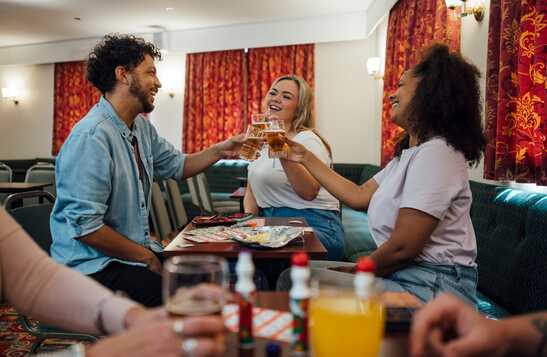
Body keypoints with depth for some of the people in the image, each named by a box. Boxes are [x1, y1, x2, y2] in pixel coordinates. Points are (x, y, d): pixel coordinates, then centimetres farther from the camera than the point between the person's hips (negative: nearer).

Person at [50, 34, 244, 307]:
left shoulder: (141, 126, 7)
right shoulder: (92, 137, -22)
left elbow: (176, 166, 20)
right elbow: (85, 226, -24)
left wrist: (219, 151, 3)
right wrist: (146, 258, -13)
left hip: (138, 250, 9)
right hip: (93, 265, -9)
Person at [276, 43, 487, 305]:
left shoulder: (436, 153, -18)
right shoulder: (410, 154, 15)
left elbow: (403, 248, -21)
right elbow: (359, 197, 14)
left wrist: (355, 272, -5)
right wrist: (307, 158, 18)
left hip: (434, 288, -10)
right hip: (406, 275, 10)